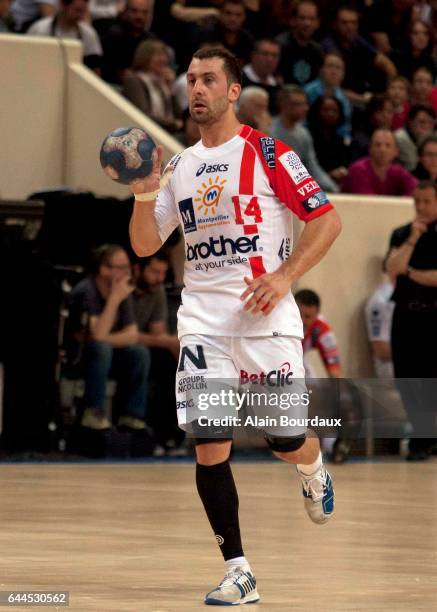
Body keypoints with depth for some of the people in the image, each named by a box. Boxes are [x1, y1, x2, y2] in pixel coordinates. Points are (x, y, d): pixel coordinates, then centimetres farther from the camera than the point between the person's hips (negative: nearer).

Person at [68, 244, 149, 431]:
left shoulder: (123, 292, -1)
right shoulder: (86, 291, -22)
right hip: (74, 358, -6)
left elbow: (132, 335, -4)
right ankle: (94, 414, -30)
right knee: (101, 348, -34)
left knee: (139, 353, -16)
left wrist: (104, 338, -21)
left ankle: (131, 418, -14)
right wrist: (115, 299, -29)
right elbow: (97, 335, -31)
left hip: (104, 354, 6)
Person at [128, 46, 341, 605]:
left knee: (286, 440, 1)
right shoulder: (180, 167, 13)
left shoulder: (266, 153, -3)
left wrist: (284, 276, -15)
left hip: (265, 316, -4)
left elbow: (327, 219, -4)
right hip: (202, 319, 4)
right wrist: (144, 192, -3)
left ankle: (313, 472, 40)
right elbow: (144, 246, 15)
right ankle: (238, 573, -1)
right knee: (209, 445, -7)